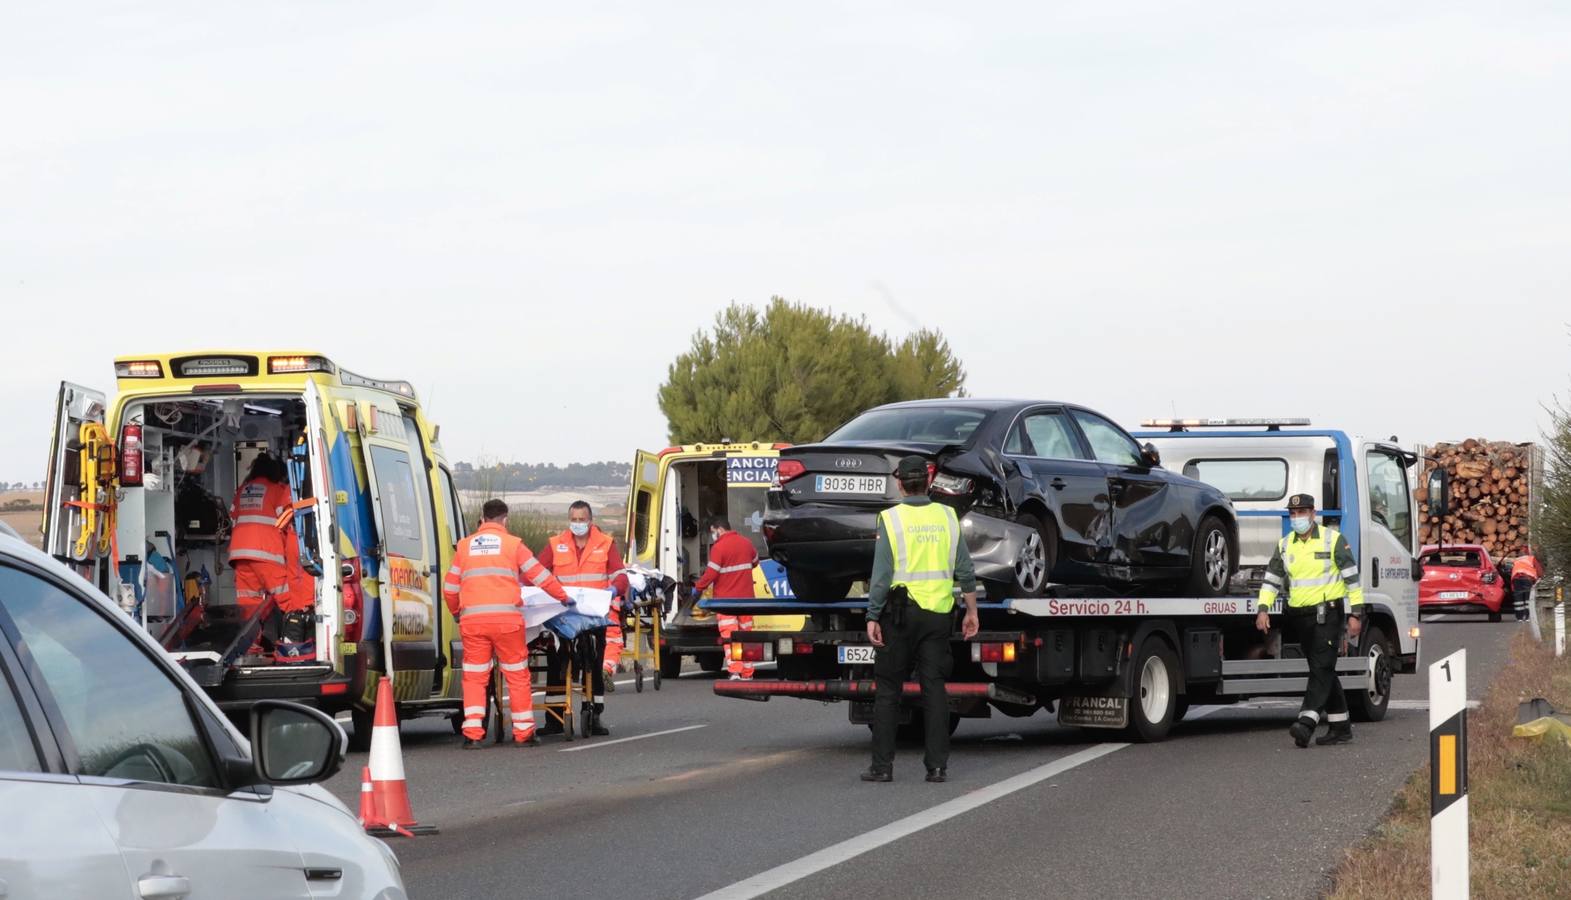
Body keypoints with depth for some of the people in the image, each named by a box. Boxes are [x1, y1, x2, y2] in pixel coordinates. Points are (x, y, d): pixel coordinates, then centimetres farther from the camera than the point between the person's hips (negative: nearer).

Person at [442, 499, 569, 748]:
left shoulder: (465, 546, 14)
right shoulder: (512, 544, 6)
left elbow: (450, 589, 19)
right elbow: (540, 576, 9)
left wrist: (456, 612, 37)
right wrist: (563, 597, 24)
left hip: (472, 620, 2)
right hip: (506, 618, -2)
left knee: (474, 678, 6)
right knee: (517, 675, 7)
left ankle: (473, 734, -3)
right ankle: (523, 732, 10)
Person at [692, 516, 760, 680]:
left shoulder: (719, 547, -14)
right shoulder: (746, 543, 8)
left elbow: (711, 573, -15)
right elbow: (754, 561, 24)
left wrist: (697, 588, -1)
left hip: (726, 599, -6)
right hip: (746, 598, 6)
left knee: (729, 637, -10)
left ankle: (734, 672, -23)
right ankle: (747, 674, 15)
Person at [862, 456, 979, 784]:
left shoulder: (891, 519, -6)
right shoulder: (947, 517, 5)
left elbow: (882, 573, -10)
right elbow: (965, 571, 7)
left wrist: (872, 617, -7)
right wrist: (971, 611, 14)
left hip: (901, 611, -3)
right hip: (939, 610, 3)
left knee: (888, 689, 4)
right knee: (935, 688, 6)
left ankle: (882, 765, 2)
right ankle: (937, 765, 3)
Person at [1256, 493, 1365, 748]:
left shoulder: (1333, 539, -4)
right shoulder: (1285, 545, 12)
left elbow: (1352, 577, -4)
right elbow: (1272, 579, 12)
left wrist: (1356, 613, -8)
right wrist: (1263, 609, -3)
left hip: (1327, 614, -6)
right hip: (1299, 615, 6)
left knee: (1321, 668, -14)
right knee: (1324, 672, 10)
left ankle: (1307, 722, -25)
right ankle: (1340, 726, 16)